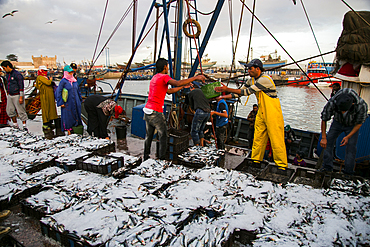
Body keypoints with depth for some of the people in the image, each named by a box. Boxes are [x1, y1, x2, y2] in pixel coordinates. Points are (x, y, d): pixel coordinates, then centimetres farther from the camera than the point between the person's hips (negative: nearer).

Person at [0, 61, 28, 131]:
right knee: (10, 110, 10)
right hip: (10, 96, 9)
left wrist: (21, 97, -19)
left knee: (21, 111, -4)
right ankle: (15, 125, 21)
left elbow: (21, 86, -17)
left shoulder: (17, 74, -15)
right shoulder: (8, 74, 11)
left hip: (17, 95, -8)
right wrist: (8, 93, 21)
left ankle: (24, 126, 2)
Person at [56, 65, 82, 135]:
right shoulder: (63, 81, -8)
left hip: (76, 102, 6)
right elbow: (58, 92, -7)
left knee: (77, 115, 9)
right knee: (68, 116, 1)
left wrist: (80, 100, 18)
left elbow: (78, 90, 19)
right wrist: (60, 103, -10)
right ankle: (68, 129, 13)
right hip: (67, 103, -5)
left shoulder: (74, 80, 10)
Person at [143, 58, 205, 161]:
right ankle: (162, 158, 7)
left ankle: (146, 157, 26)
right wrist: (195, 77, -23)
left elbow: (169, 91, 23)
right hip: (156, 113, -9)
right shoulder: (164, 77, -9)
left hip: (147, 110, 9)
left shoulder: (154, 78, 19)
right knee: (163, 135, 5)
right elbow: (177, 83, -29)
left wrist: (183, 86, 25)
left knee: (149, 136, 18)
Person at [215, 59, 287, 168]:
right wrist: (223, 97, 1)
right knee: (258, 139, 9)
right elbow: (240, 92, 11)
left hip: (273, 113, -8)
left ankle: (282, 166, 8)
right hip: (261, 113, 8)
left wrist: (227, 89, -21)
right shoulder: (252, 80, 9)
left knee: (276, 140, -3)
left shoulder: (264, 79, -20)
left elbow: (247, 92, -23)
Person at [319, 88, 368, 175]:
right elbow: (324, 119, -20)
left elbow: (359, 123, -18)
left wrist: (348, 137, -26)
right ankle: (327, 168, 4)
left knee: (351, 147, -9)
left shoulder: (362, 105, -37)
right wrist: (323, 138, -21)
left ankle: (348, 173, 3)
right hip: (337, 122, 1)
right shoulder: (332, 102, -36)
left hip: (352, 126, -1)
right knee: (328, 142, -8)